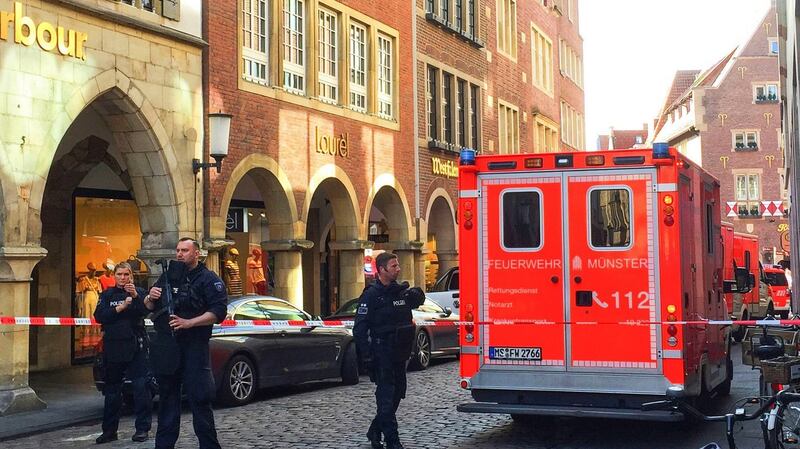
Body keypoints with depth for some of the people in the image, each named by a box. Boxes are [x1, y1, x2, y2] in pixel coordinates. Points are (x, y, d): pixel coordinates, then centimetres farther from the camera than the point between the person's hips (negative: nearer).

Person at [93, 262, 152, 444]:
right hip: (113, 346, 3)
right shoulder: (107, 294, 11)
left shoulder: (139, 292, 6)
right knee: (112, 390, 9)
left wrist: (135, 296, -28)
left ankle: (142, 428, -2)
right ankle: (109, 430, 16)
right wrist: (120, 308, -15)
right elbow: (99, 316, -3)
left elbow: (146, 311, -12)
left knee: (141, 387, -8)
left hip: (135, 347, -2)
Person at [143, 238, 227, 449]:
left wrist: (188, 323, -20)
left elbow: (218, 312, -12)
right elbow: (149, 306, 22)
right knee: (167, 396, 12)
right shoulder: (168, 276, 17)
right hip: (166, 345, 6)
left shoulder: (208, 279, -1)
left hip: (194, 346, -6)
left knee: (199, 398, -7)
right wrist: (150, 298, -2)